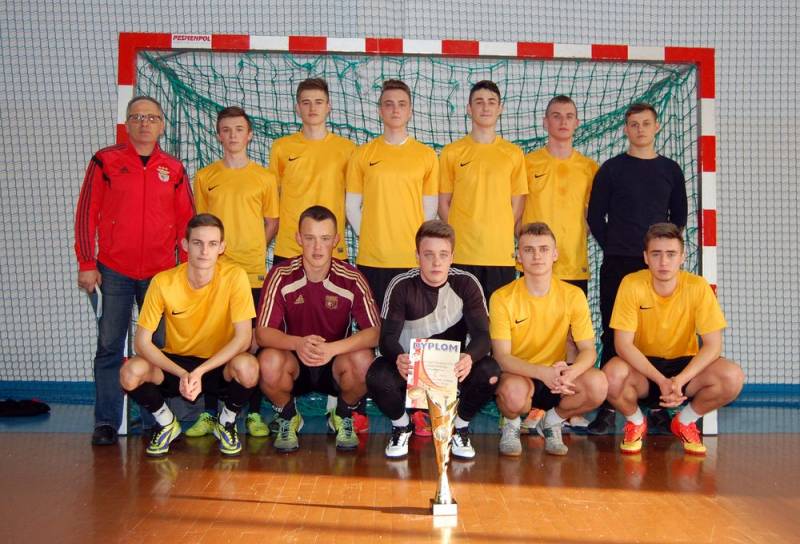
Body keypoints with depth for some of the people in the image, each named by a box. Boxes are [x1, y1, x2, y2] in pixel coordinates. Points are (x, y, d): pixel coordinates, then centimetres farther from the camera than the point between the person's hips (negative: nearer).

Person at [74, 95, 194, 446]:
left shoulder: (174, 170, 9)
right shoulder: (105, 161, 3)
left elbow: (186, 222, 11)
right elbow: (86, 213, 1)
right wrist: (87, 264, -4)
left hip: (162, 273, 2)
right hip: (113, 272, -2)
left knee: (160, 347, 4)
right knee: (109, 347, 1)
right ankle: (106, 422, 8)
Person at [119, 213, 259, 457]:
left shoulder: (234, 277, -19)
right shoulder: (163, 282, -16)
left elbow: (243, 338, -22)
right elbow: (142, 342, -15)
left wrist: (199, 372, -31)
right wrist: (182, 374, -29)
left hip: (220, 364, -1)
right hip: (176, 362, 1)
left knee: (248, 367, -34)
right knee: (130, 373, -28)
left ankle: (226, 422, 1)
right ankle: (167, 423, 6)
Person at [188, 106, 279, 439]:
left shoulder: (264, 177, 5)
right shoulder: (205, 177, 9)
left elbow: (272, 223, 10)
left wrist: (252, 250, -1)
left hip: (253, 271, -1)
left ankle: (254, 414, 11)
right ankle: (209, 413, 13)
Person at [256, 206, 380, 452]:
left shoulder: (351, 279, -13)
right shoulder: (281, 276, -12)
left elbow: (374, 332, -19)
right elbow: (263, 332, -17)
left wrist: (332, 348, -37)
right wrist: (298, 343, -39)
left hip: (336, 362, 0)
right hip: (293, 362, 0)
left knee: (363, 360, -32)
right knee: (269, 361, -33)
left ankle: (344, 416, 3)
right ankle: (288, 417, 2)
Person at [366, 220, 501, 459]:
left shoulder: (466, 284, -9)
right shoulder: (401, 286, -11)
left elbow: (482, 334, -17)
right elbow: (388, 337, -18)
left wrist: (469, 357, -42)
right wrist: (399, 358, -44)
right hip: (411, 365, 0)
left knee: (490, 371, -30)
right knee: (378, 375, -32)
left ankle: (459, 426, 2)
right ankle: (401, 426, 3)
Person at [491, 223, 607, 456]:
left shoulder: (573, 295, -5)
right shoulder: (502, 298, -12)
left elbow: (588, 350, -7)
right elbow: (501, 357, -16)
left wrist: (571, 372, -31)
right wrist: (543, 372, -34)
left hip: (556, 374, 3)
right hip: (518, 375, -3)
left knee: (597, 383, -27)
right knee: (513, 392, -38)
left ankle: (553, 420, 4)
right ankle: (511, 424, 1)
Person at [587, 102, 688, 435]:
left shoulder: (670, 170, 12)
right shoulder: (611, 169, 6)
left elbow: (679, 216, 15)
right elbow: (595, 216, 6)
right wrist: (612, 247, 0)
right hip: (617, 265, -2)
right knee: (613, 335, -2)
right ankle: (608, 409, 1)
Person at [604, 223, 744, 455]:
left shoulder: (698, 287, -15)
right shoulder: (632, 284, -18)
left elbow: (713, 345, -15)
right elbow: (623, 344, -19)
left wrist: (680, 380, -31)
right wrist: (661, 381, -30)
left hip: (684, 364, 2)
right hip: (642, 366, -1)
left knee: (732, 377, -26)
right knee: (612, 374, -34)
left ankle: (685, 421, 5)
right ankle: (635, 422, 2)